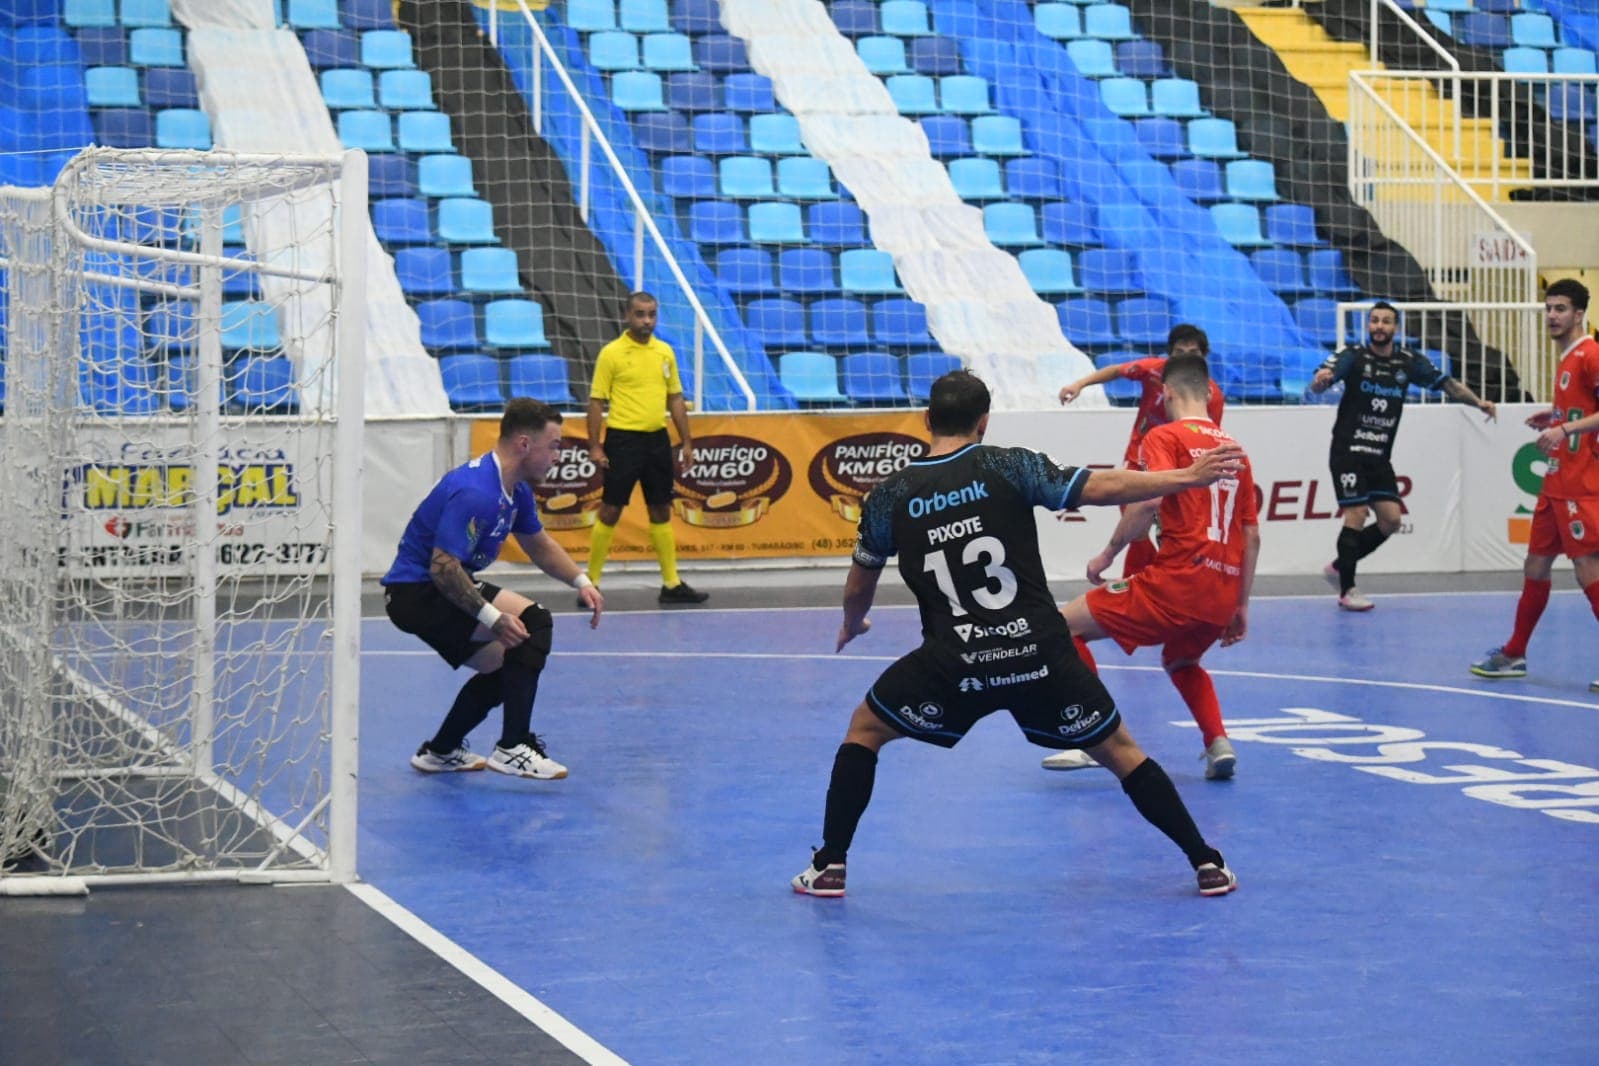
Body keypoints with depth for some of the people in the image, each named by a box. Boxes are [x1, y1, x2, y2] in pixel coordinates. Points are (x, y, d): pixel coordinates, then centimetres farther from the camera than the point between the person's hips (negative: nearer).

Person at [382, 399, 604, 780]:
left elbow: (538, 544, 22)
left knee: (505, 667, 20)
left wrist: (580, 581, 7)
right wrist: (492, 617, -34)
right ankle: (513, 748, -21)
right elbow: (443, 567, -31)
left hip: (444, 590, 11)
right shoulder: (475, 492, -27)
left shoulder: (516, 490, 6)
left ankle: (441, 750, 35)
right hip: (415, 592, -11)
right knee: (532, 621, -22)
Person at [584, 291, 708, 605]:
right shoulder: (611, 353, -5)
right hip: (623, 440, -5)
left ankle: (671, 584, 16)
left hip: (657, 440, 5)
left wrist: (686, 443, 10)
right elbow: (596, 402, -5)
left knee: (661, 512, 10)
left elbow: (675, 399, 14)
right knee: (610, 512, -3)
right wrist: (594, 447, -11)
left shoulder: (665, 352, 9)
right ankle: (590, 584, 4)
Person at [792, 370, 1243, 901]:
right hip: (1040, 654, 0)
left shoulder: (888, 497, 4)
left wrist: (852, 626, 40)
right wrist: (1189, 475, 1)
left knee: (863, 731, 22)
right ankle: (1206, 863, 14)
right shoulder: (1009, 466, -1)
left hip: (952, 663, 0)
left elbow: (857, 590, 18)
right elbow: (1102, 489, -7)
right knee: (1119, 750, 17)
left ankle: (830, 866, 15)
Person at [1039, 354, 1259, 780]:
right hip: (1223, 594, 7)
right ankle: (1218, 741, 12)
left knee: (1066, 626, 6)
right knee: (1180, 661, 34)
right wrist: (1240, 607, 22)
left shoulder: (1165, 437, 0)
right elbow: (1252, 536, 17)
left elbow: (1149, 500, -17)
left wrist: (1108, 553, -6)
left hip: (1178, 579, -7)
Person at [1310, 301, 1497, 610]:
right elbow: (1318, 386, -22)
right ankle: (1347, 590, 3)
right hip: (1348, 451, -5)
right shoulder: (1353, 356, -8)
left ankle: (1339, 567, 20)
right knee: (1356, 516, -9)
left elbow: (1447, 384, 5)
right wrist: (1321, 380, -46)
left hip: (1380, 457, 5)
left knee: (1391, 520, 2)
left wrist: (1478, 402, -11)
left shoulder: (1409, 362, 4)